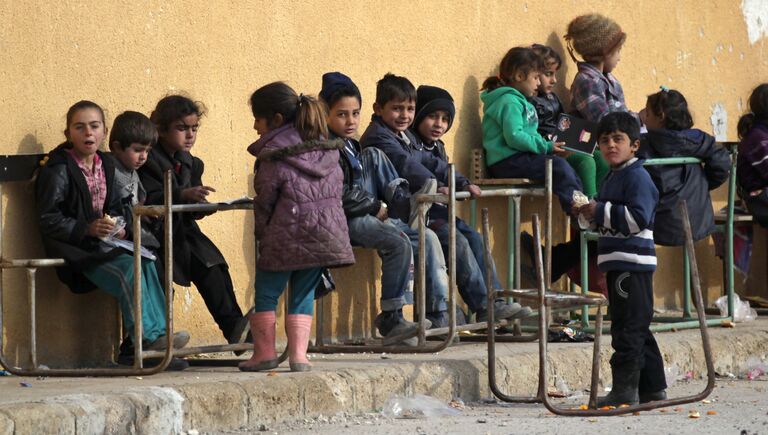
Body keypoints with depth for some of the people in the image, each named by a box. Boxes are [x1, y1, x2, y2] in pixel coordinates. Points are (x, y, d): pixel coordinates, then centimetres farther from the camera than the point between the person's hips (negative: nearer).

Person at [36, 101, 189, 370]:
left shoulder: (105, 166, 16)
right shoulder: (58, 171, -7)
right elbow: (48, 220, -12)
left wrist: (117, 226, 3)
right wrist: (88, 229, -22)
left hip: (105, 243, 7)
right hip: (77, 250, -7)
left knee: (146, 264, -20)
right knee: (128, 270, -29)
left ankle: (159, 336, -23)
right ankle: (149, 339, -31)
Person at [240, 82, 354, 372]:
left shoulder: (274, 158, -7)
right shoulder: (327, 150, 11)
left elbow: (265, 202, -3)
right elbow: (337, 188, 15)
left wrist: (261, 234, 10)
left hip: (287, 239, -6)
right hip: (327, 235, 6)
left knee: (266, 294, 9)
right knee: (303, 295, 12)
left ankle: (265, 352, 11)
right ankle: (299, 353, 3)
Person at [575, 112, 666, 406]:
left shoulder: (637, 177, -12)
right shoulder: (614, 177, 18)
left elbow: (638, 218, -23)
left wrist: (601, 212, -18)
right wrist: (592, 213, 8)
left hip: (633, 262, -10)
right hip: (617, 264, 10)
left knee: (628, 328, -8)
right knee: (637, 329, 15)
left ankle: (625, 389, -7)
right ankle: (652, 387, 21)